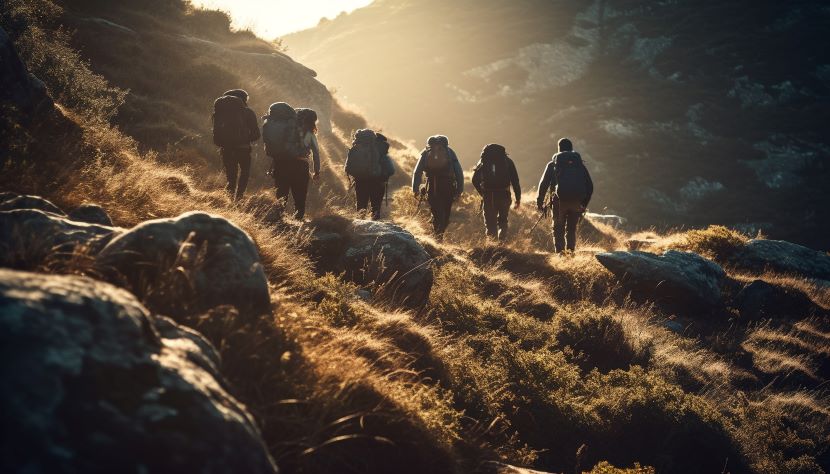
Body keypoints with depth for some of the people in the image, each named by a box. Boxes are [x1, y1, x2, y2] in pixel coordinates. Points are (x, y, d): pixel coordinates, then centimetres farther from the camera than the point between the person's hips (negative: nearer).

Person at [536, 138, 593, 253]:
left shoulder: (553, 164, 9)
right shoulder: (579, 164, 16)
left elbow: (544, 184, 2)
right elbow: (590, 186, 14)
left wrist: (540, 202, 8)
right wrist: (584, 203, 21)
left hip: (560, 200, -2)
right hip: (577, 202, 2)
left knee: (558, 229, 7)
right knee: (571, 229, 16)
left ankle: (560, 253, -4)